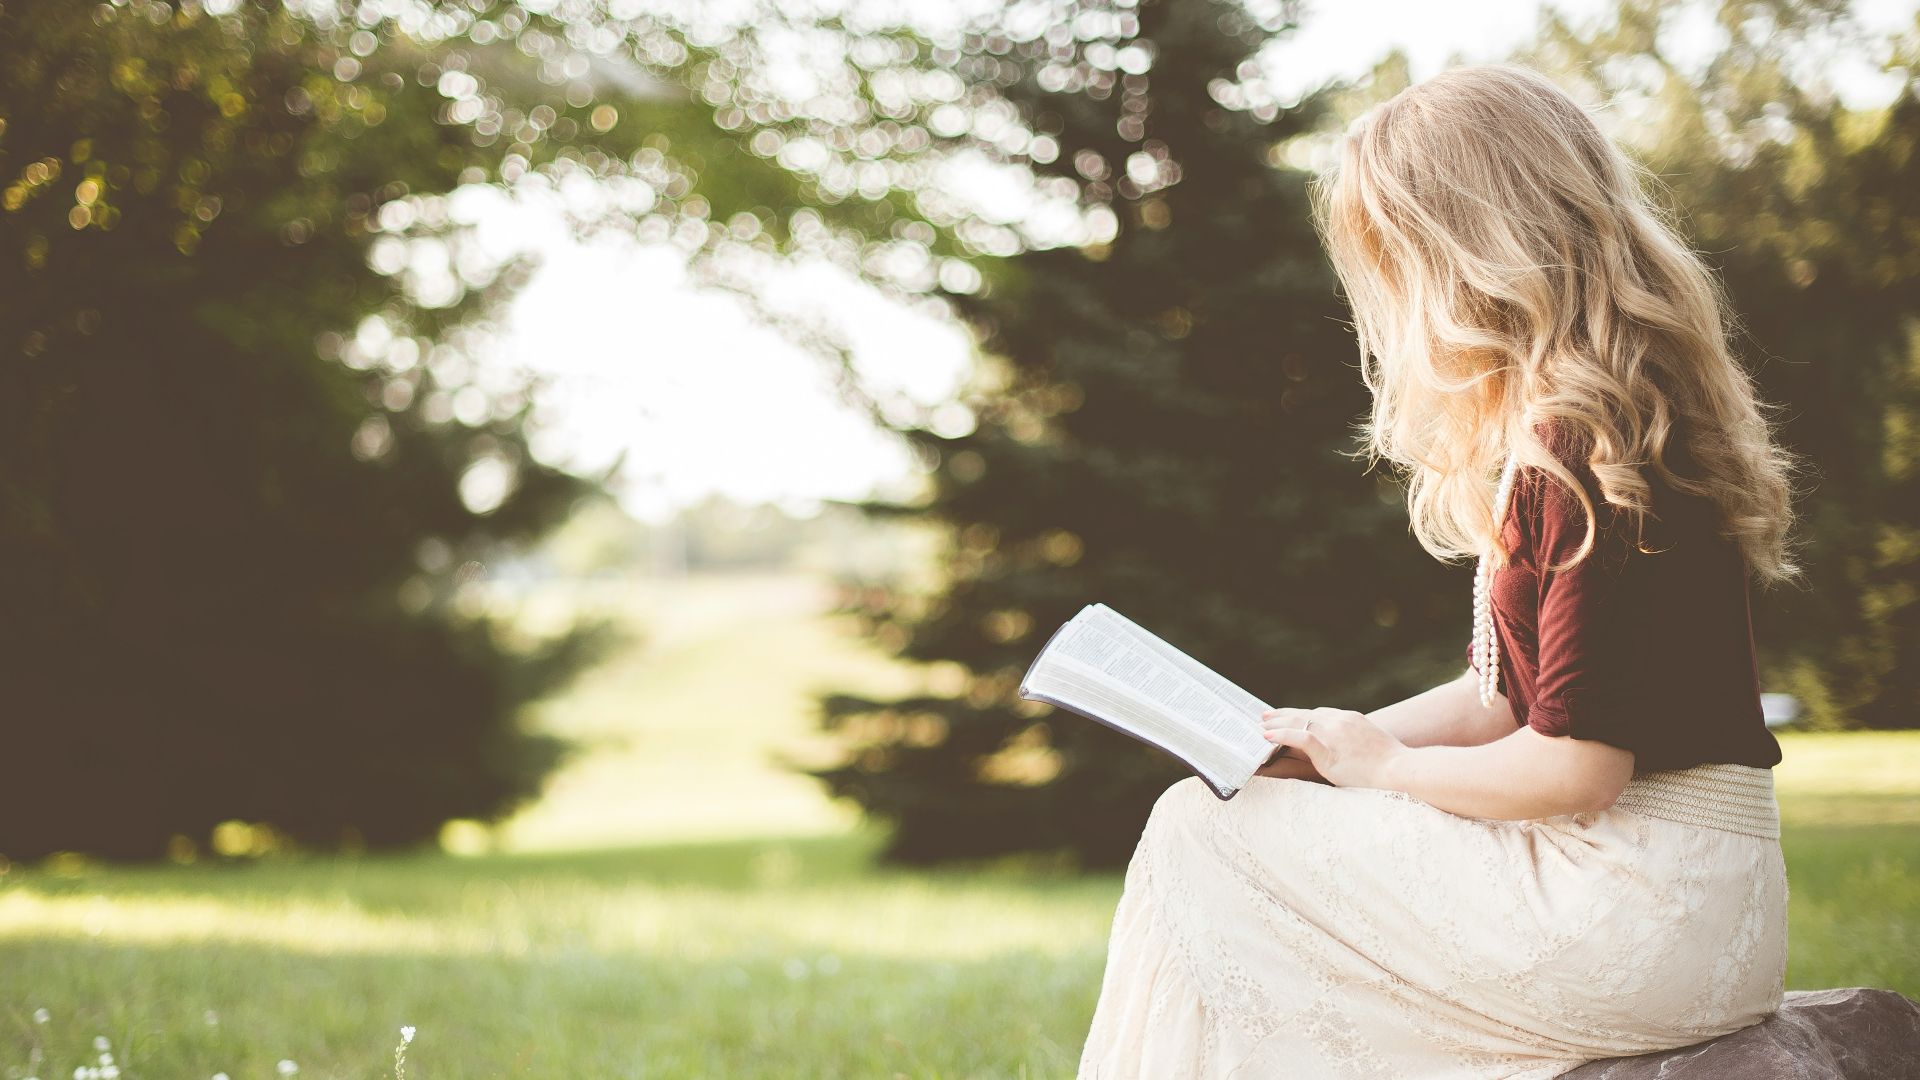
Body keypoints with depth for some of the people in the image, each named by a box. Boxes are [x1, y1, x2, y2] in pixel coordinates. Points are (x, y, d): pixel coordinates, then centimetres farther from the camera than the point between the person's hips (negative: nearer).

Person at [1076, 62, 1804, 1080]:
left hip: (1638, 913, -10)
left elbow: (1577, 764, -22)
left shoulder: (1590, 448, -19)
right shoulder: (1558, 433, 14)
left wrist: (1385, 766, -6)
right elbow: (1502, 696, 17)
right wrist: (1317, 746, 8)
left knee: (1199, 840, -4)